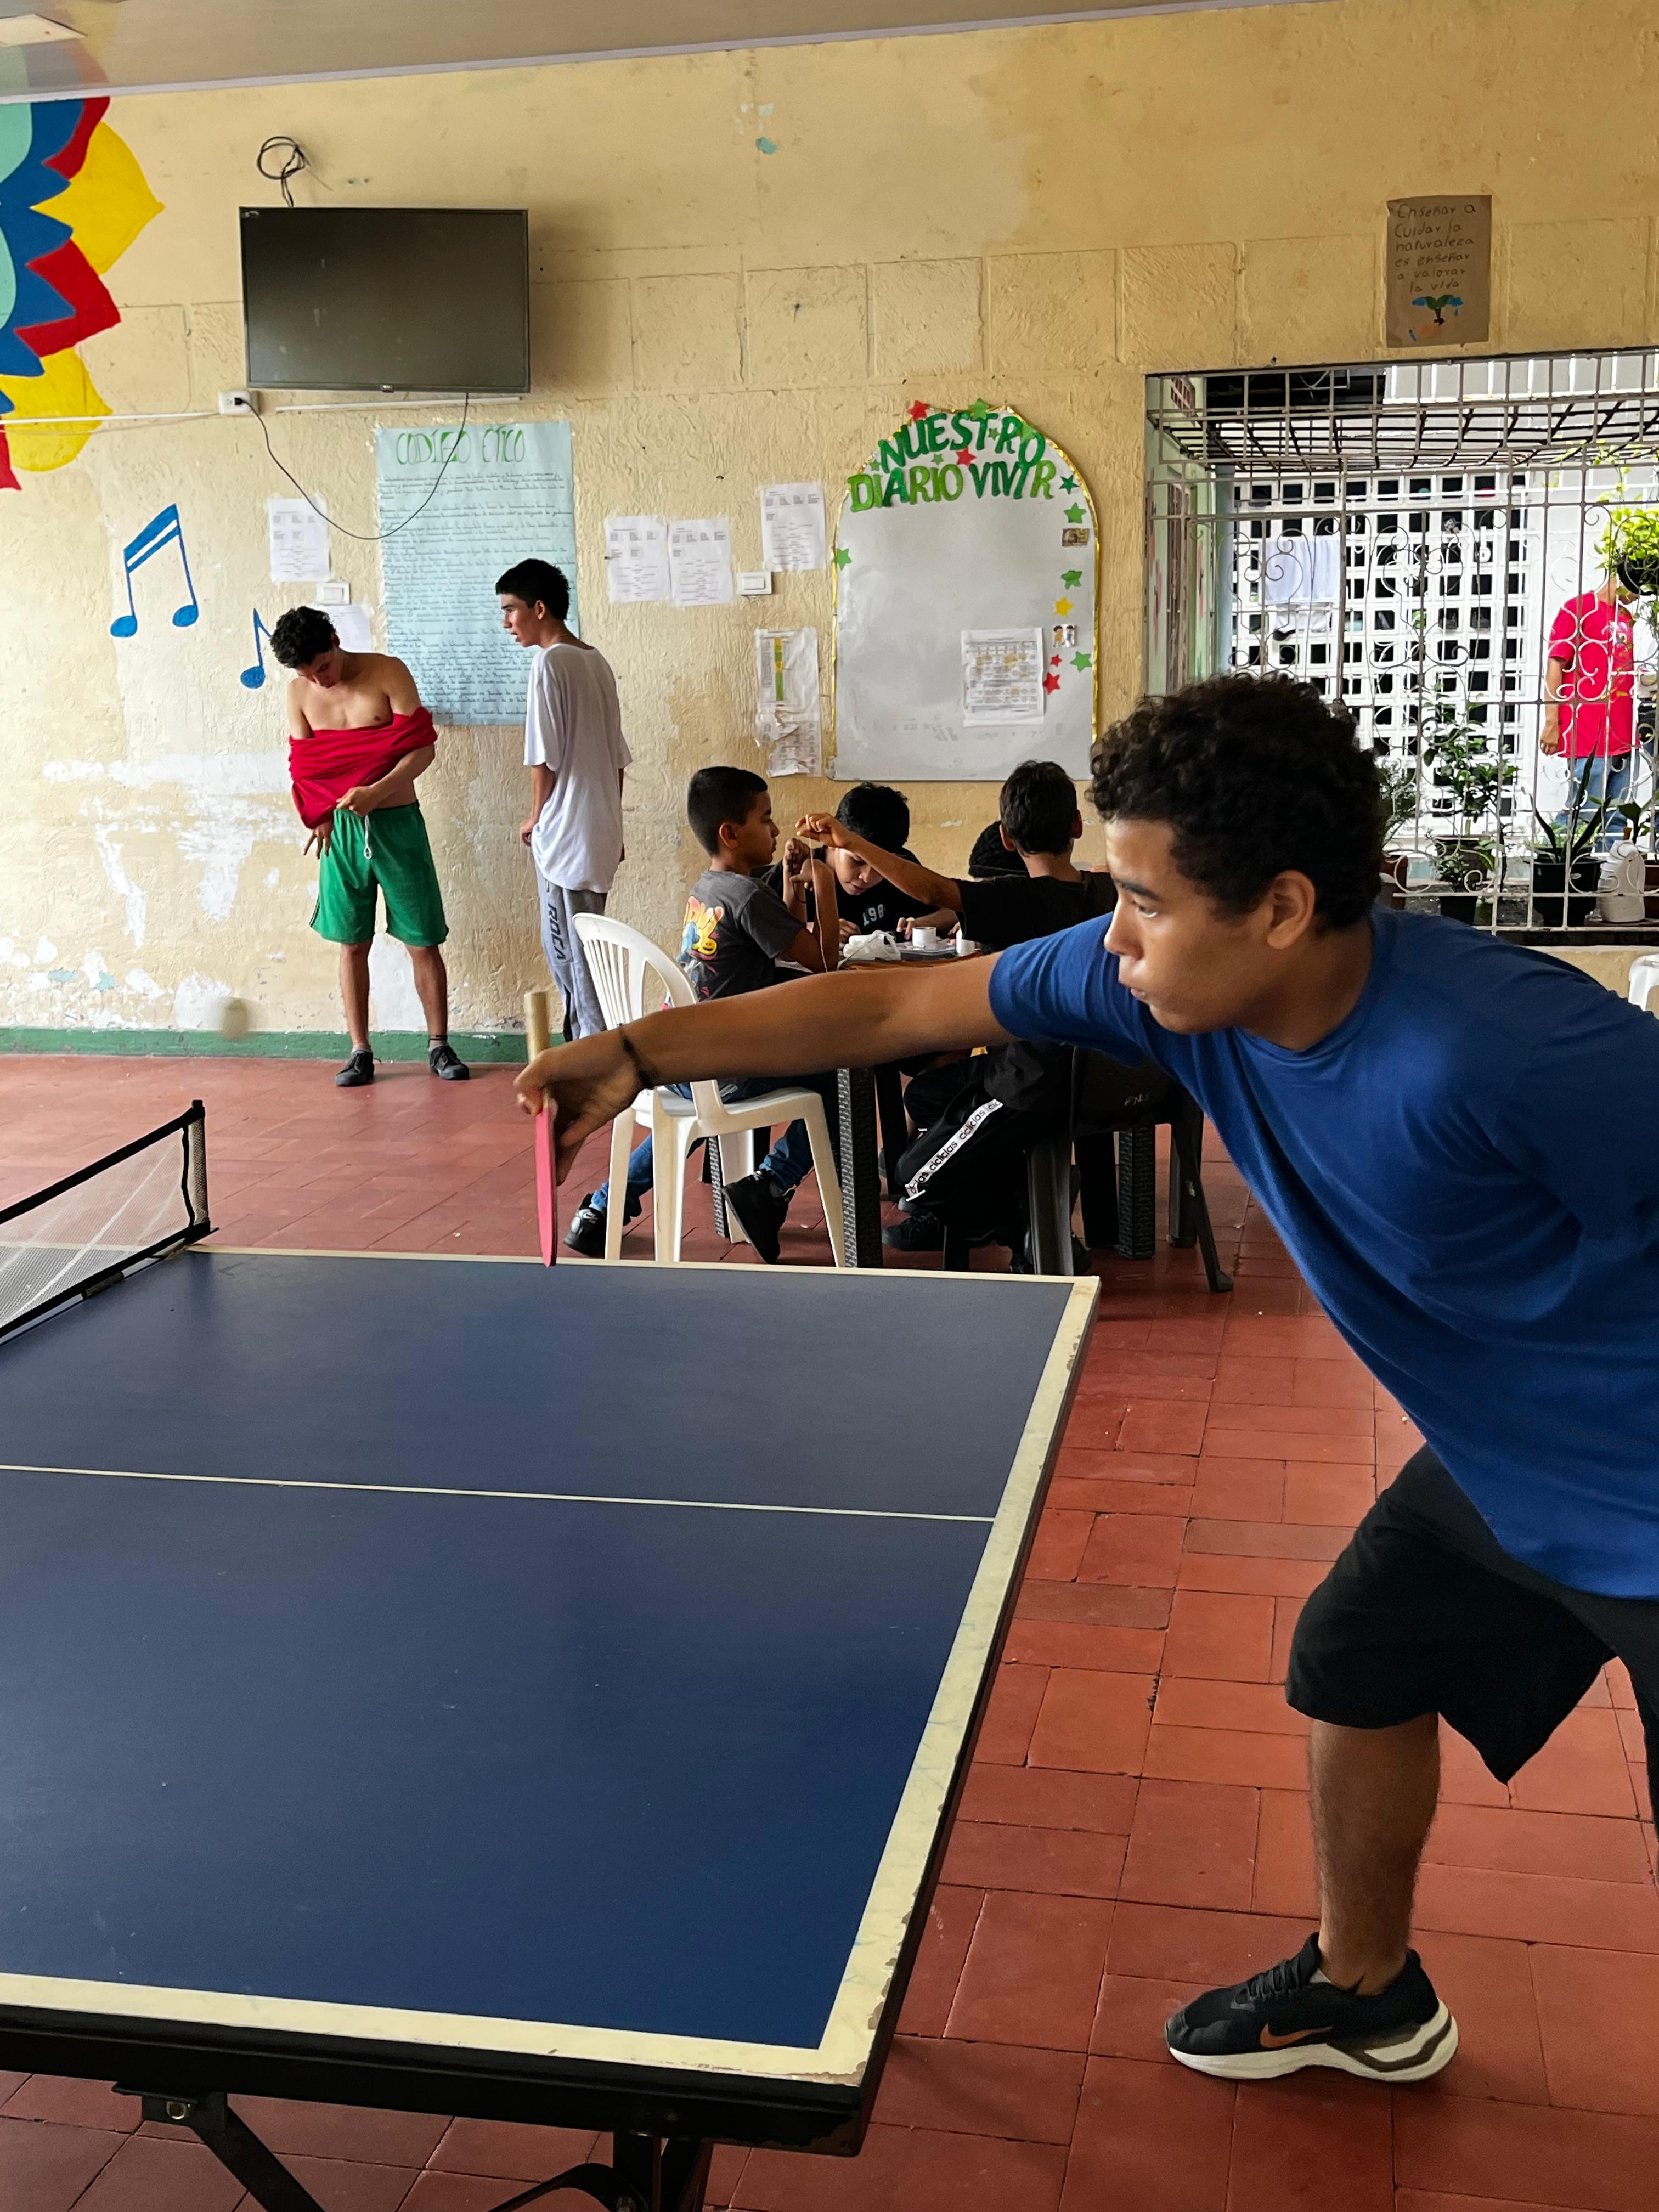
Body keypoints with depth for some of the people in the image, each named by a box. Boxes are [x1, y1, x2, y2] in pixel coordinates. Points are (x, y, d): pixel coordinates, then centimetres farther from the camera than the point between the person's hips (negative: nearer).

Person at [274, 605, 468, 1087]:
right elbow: (304, 763, 7)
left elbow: (423, 747, -12)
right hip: (341, 829, 3)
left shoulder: (387, 673, -7)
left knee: (424, 942, 2)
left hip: (398, 822, -3)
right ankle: (360, 1052, 14)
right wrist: (322, 815, -11)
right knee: (352, 944, 6)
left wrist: (376, 792, -24)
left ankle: (439, 1046, 14)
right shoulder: (299, 693, 4)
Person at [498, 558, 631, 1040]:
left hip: (564, 834, -8)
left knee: (567, 952, -1)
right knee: (581, 948, 15)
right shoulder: (597, 661, 12)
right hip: (601, 832, 8)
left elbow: (544, 758, -15)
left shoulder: (549, 662, -13)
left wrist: (535, 818, -1)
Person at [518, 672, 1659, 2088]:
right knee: (1354, 1667, 23)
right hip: (1503, 1465, 8)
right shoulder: (1165, 983, -14)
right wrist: (641, 1054, -9)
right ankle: (1364, 1991, 50)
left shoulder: (1502, 1050, -37)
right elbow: (897, 1005, -7)